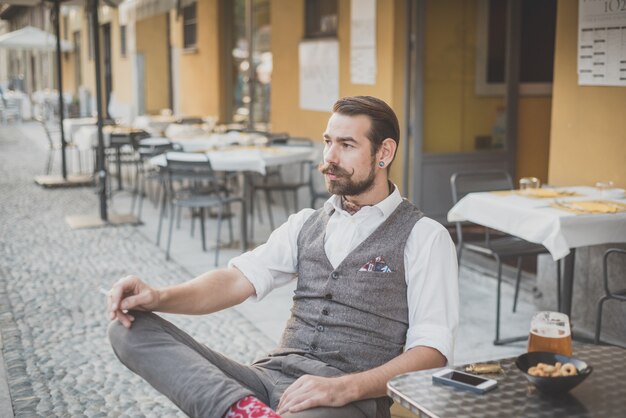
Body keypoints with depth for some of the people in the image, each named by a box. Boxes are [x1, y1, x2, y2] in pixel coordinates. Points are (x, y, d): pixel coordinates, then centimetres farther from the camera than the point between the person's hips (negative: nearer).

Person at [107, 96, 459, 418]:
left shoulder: (424, 237, 2)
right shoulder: (307, 224, 18)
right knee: (131, 327, -14)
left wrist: (344, 388, -21)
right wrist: (160, 297, -12)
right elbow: (239, 279, 6)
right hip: (272, 376, 8)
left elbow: (432, 351, -6)